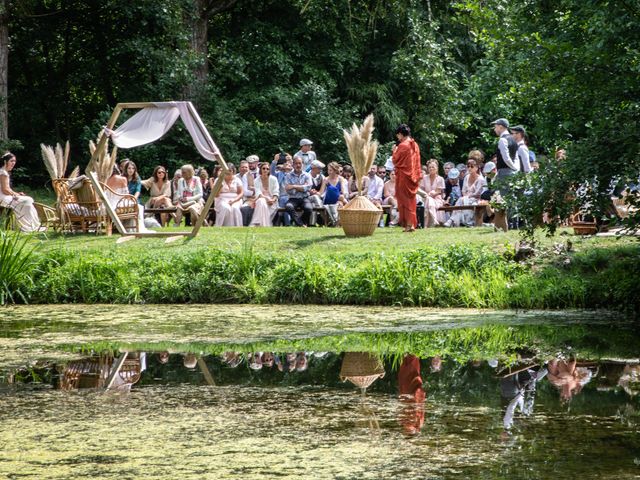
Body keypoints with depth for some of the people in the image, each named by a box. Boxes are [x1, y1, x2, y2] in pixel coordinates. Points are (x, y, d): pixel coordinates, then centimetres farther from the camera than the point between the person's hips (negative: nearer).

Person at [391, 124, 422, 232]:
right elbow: (417, 162, 13)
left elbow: (395, 160, -10)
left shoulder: (402, 146, -15)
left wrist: (395, 150, 5)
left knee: (404, 200, -1)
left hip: (403, 175, -7)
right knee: (411, 200, 12)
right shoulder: (415, 145, 8)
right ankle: (412, 223, 10)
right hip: (413, 176, 7)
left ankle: (407, 224, -5)